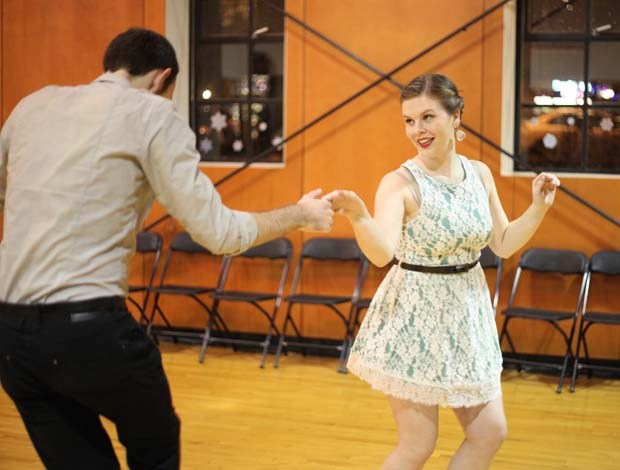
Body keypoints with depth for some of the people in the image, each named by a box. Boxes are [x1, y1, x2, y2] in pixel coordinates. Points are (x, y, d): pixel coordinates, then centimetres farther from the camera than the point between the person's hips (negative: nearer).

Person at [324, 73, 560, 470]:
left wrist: (539, 207, -4)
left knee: (490, 432, 10)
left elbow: (504, 245, 9)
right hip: (415, 318, -6)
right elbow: (382, 253, -31)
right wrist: (357, 214, -50)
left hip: (469, 314, 6)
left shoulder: (479, 173, 2)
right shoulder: (400, 183, -16)